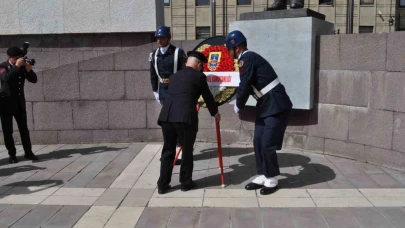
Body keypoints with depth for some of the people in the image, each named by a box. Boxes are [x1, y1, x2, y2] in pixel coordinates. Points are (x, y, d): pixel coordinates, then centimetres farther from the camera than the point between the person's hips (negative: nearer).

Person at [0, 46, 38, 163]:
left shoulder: (23, 66, 4)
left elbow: (34, 80, 0)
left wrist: (29, 70, -17)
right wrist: (16, 66, -29)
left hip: (19, 102, 4)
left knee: (24, 129, 7)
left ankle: (28, 152, 13)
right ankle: (12, 154, 8)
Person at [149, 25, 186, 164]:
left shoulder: (178, 52, -8)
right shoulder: (154, 54, 8)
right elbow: (153, 74, 13)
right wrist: (155, 91, 11)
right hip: (163, 89, 5)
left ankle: (181, 151, 1)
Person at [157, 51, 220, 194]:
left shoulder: (175, 75, 25)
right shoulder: (198, 76, 8)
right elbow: (208, 97, 16)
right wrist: (215, 113, 33)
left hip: (166, 116, 5)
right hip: (185, 118, -5)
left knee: (168, 151, 14)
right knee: (187, 151, 11)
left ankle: (163, 185, 16)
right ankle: (186, 183, 21)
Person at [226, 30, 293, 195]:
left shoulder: (246, 59, -16)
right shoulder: (250, 58, 14)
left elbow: (244, 86, -17)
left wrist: (238, 106, -2)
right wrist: (240, 102, 16)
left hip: (277, 106, -10)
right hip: (265, 106, 10)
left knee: (267, 144, -5)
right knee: (258, 142, 10)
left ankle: (272, 180, 11)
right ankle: (262, 177, 21)